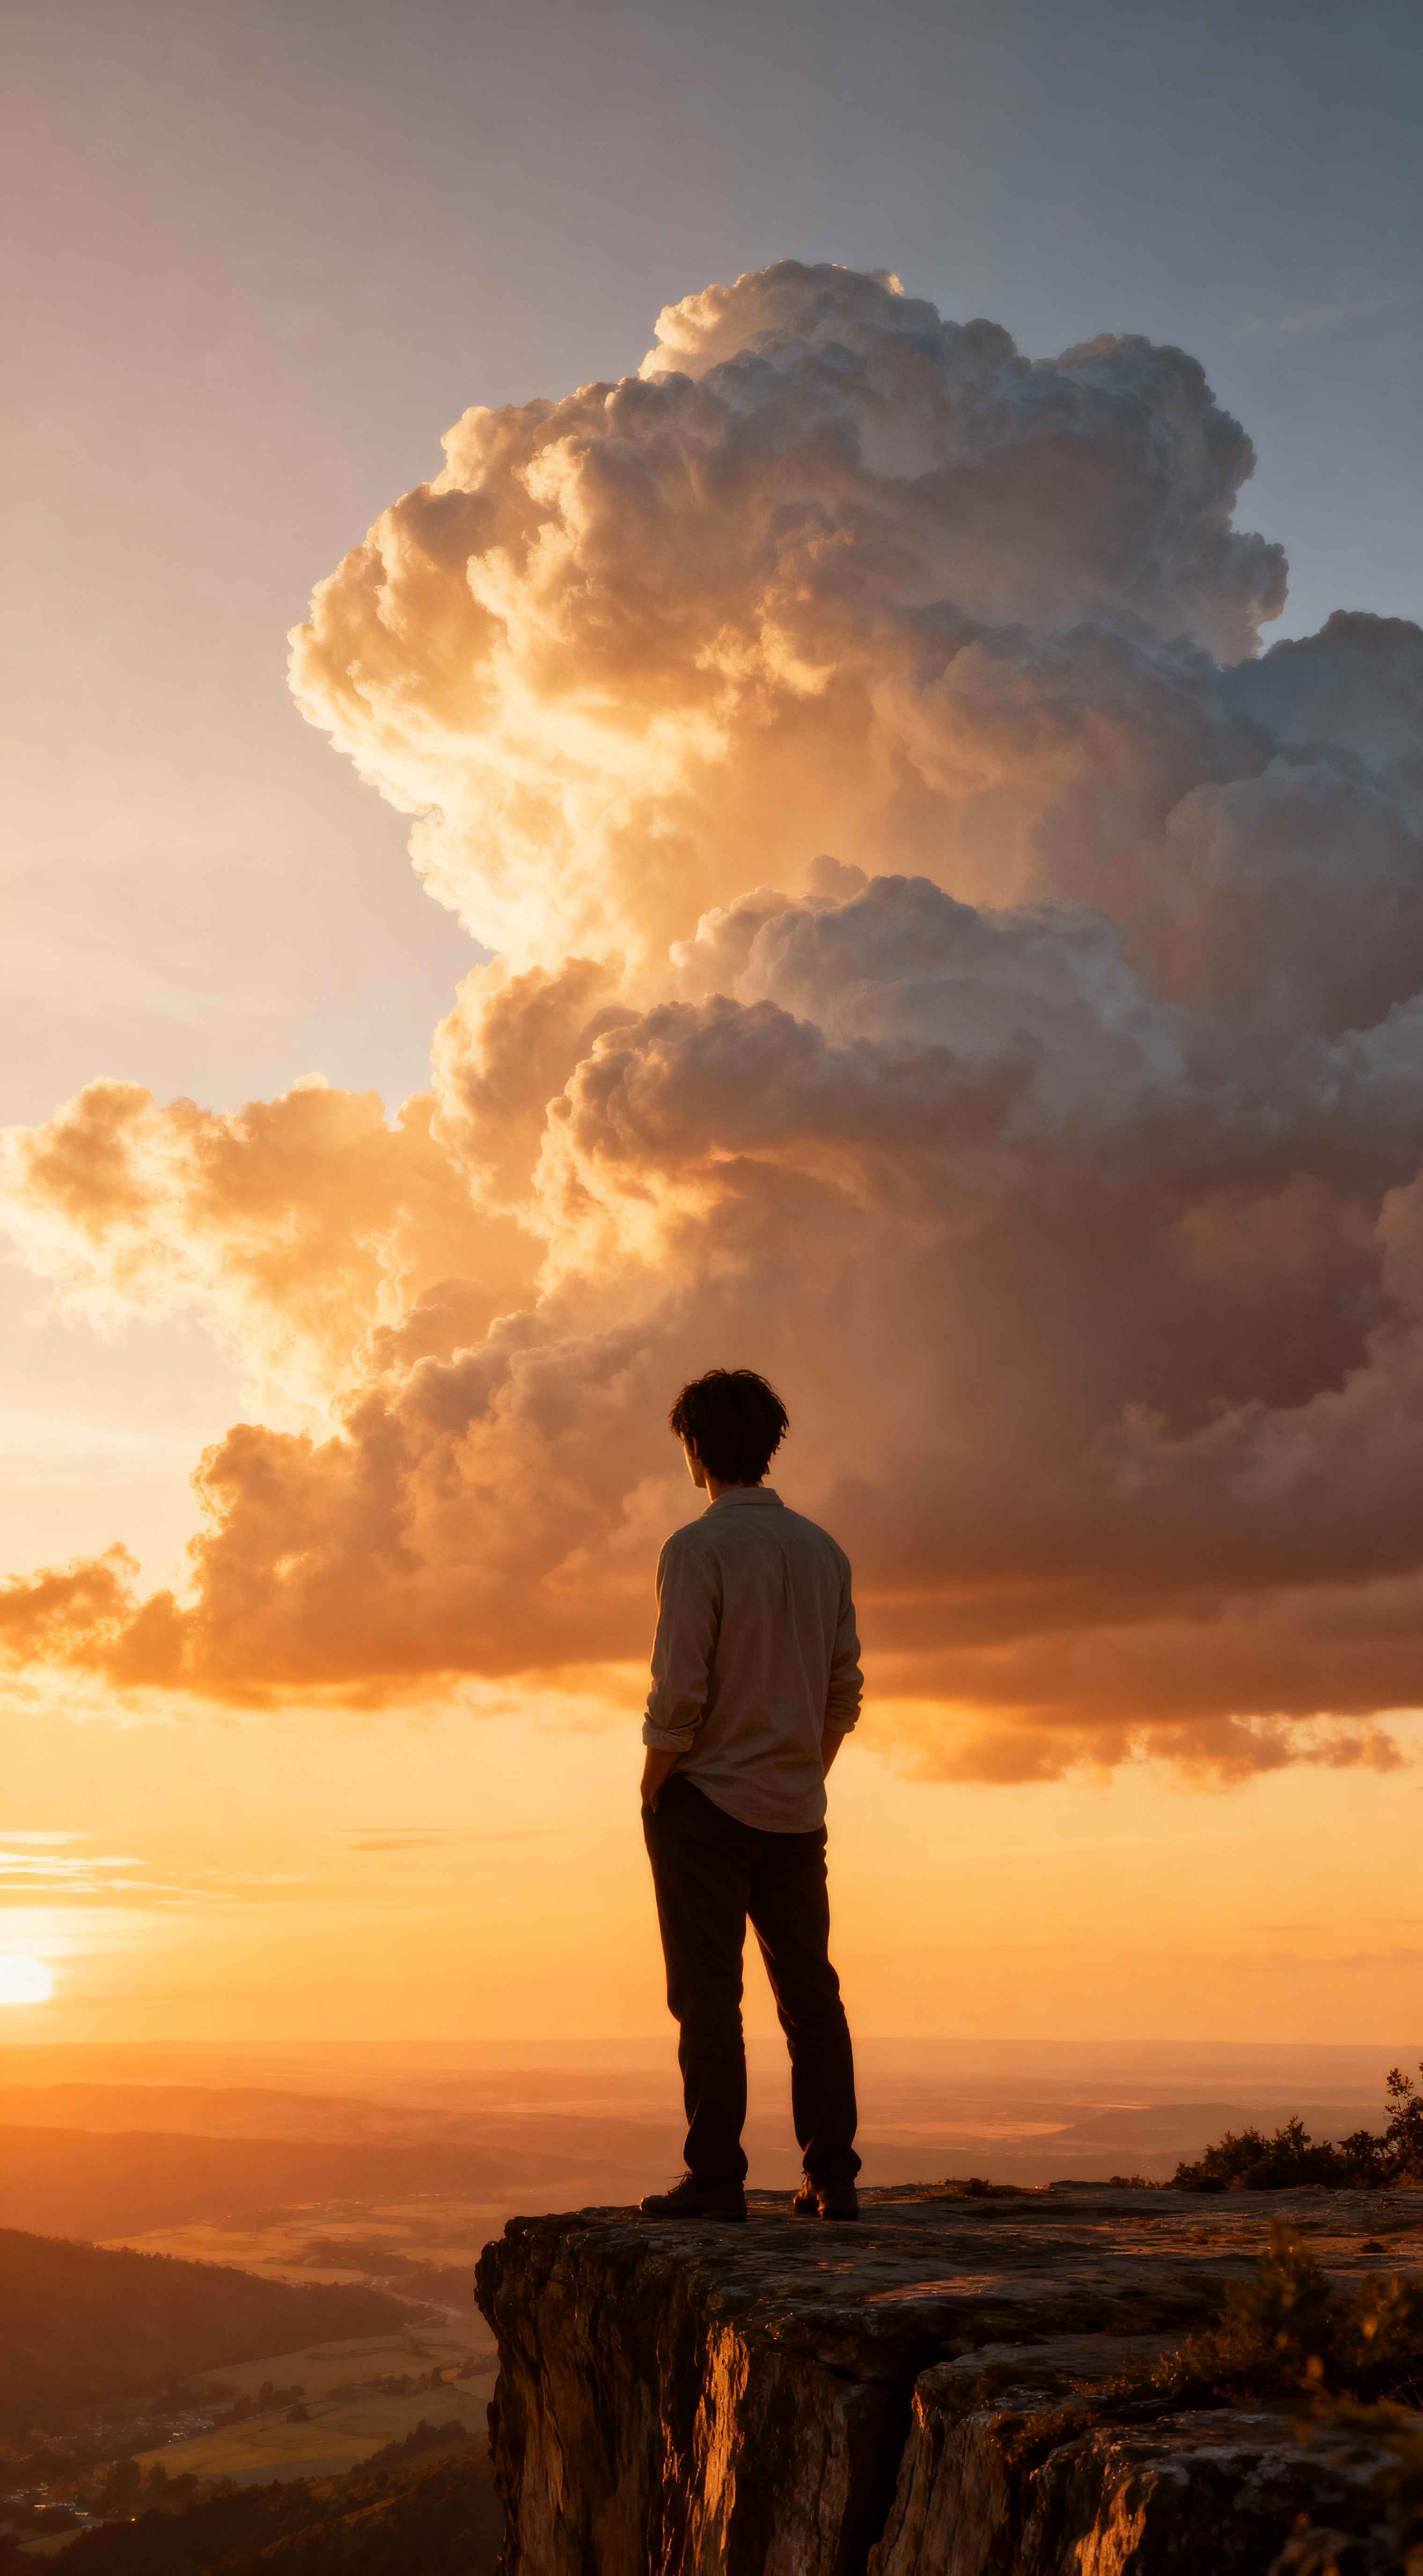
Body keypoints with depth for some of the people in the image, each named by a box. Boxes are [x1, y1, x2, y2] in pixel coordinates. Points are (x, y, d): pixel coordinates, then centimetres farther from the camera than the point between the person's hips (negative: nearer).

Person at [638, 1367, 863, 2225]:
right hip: (796, 1814, 6)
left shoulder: (698, 1548, -11)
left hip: (706, 1802, -5)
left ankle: (716, 2177, 0)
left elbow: (680, 1694, -16)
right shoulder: (825, 1551, 8)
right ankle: (833, 2177, 8)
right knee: (811, 1993, 9)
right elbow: (845, 1694, 10)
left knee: (709, 1996, -1)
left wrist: (651, 1795, -4)